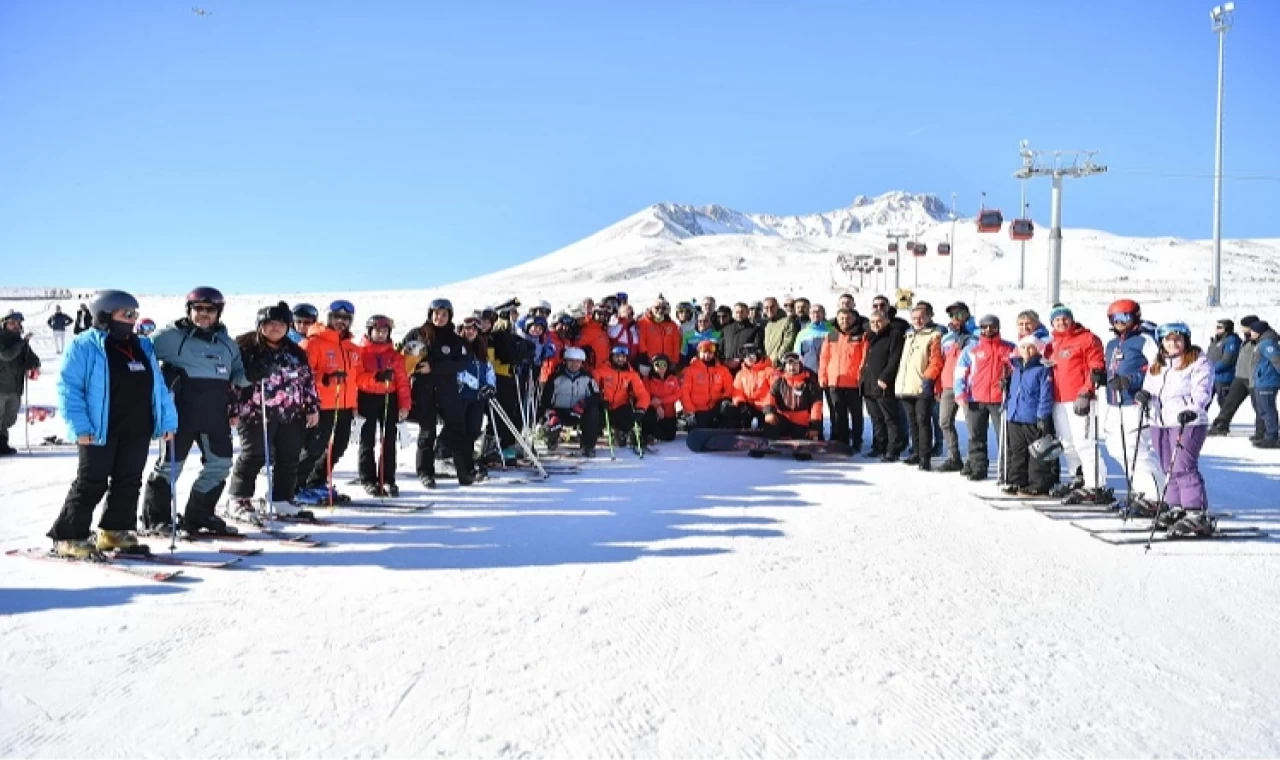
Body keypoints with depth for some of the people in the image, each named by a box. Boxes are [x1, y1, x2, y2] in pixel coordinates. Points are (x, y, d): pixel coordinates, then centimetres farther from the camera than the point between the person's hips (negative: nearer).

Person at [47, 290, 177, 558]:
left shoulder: (143, 347, 13)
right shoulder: (85, 345, -6)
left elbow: (158, 386, 15)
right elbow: (68, 387, -10)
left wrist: (167, 420, 8)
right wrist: (79, 426, -18)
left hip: (138, 430, 6)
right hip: (101, 430, -6)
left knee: (129, 482, 10)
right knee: (92, 484, -3)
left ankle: (115, 531, 22)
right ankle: (68, 536, 9)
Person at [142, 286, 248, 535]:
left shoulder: (226, 343, 17)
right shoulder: (172, 336, -1)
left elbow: (238, 373, 28)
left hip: (216, 414, 6)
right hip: (182, 410, -6)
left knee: (220, 463, 7)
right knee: (172, 463, -1)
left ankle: (199, 515, 22)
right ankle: (155, 517, 14)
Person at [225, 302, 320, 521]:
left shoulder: (295, 352, 14)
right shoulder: (245, 347, -2)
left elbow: (308, 380, 17)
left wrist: (313, 408, 12)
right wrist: (232, 409, -9)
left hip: (291, 415, 5)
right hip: (255, 413, -5)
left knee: (290, 458, 7)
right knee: (254, 456, -4)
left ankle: (282, 500, 19)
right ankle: (239, 500, 9)